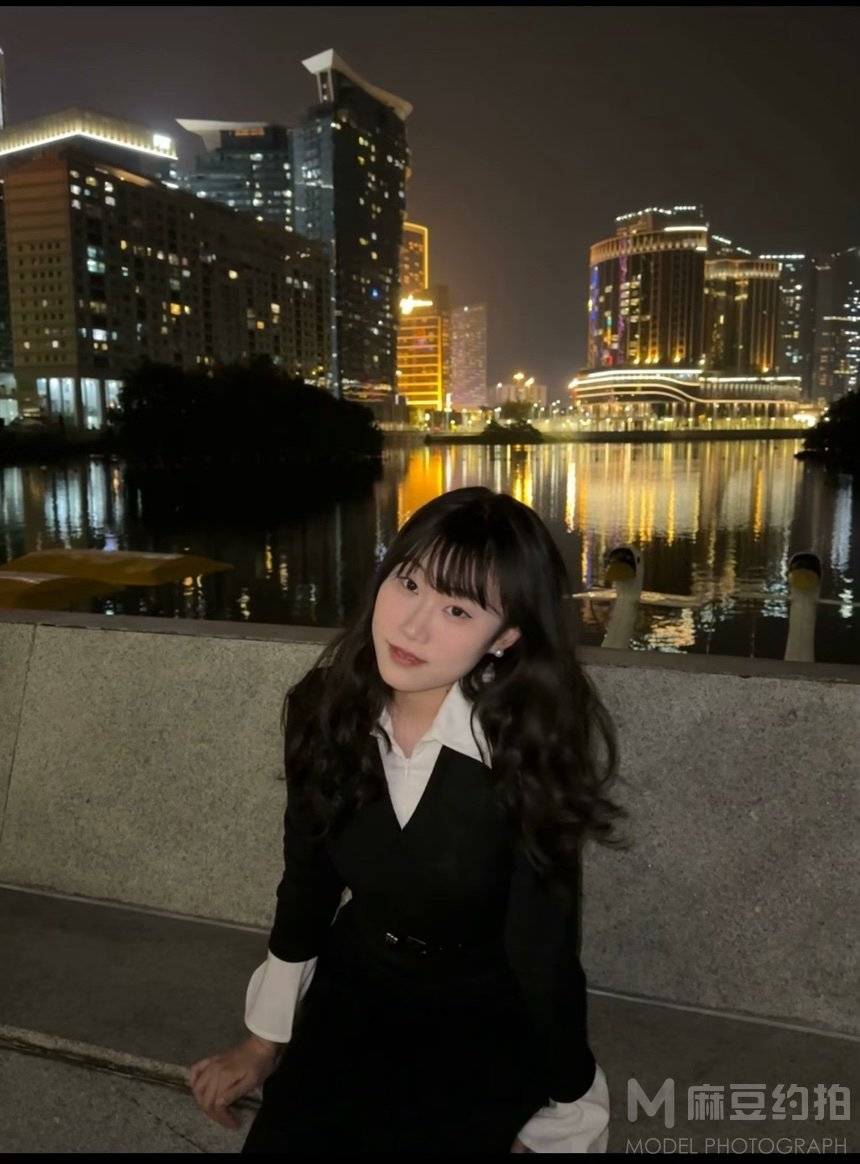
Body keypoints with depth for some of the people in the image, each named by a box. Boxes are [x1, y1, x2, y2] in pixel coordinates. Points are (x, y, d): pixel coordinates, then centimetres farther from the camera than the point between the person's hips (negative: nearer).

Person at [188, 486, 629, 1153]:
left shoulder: (529, 748, -27)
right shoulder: (327, 708, -14)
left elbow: (545, 947, -17)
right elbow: (306, 880, 0)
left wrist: (565, 1120, -7)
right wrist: (265, 1041, 10)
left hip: (489, 1014, -2)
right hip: (355, 985, 3)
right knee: (285, 1139, -12)